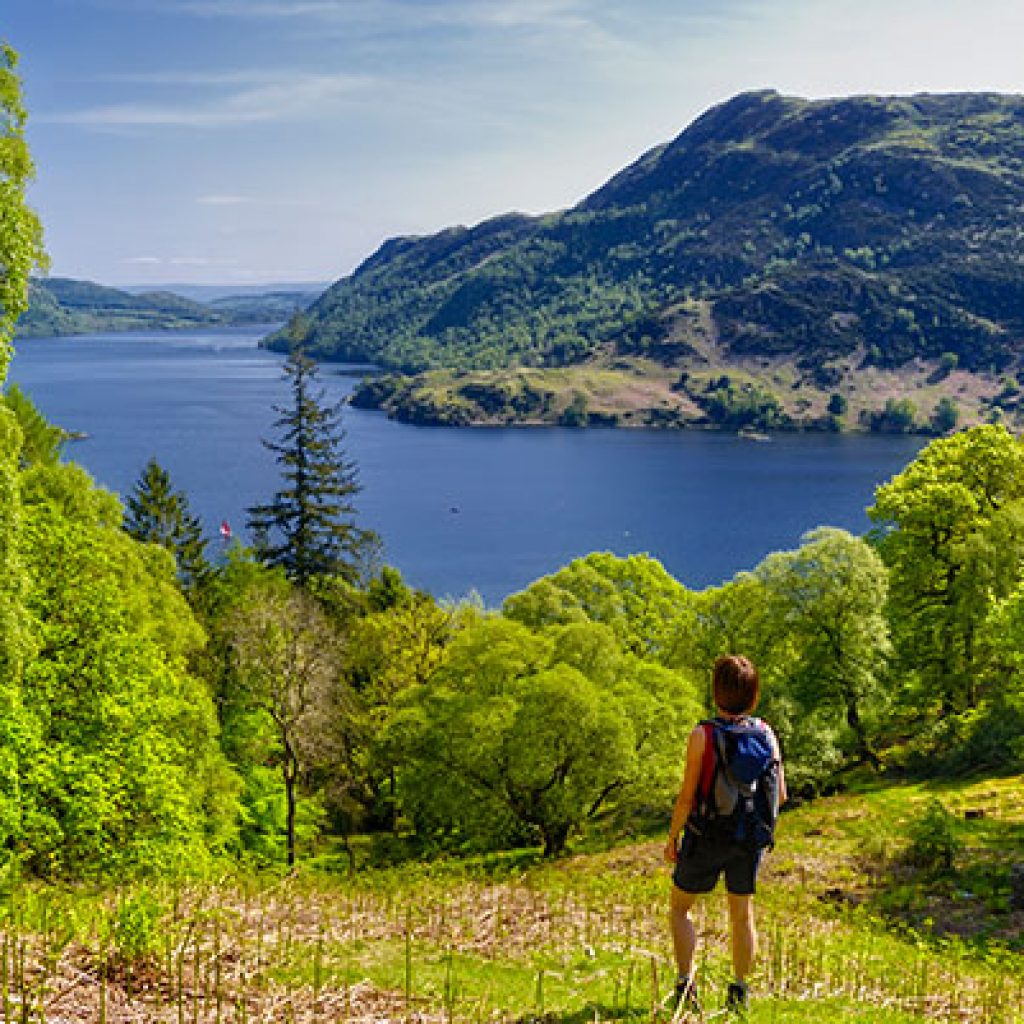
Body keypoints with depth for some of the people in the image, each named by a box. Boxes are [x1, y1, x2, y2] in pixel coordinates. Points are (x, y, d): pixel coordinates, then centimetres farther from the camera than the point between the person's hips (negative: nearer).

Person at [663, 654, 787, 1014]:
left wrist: (672, 837, -3)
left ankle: (686, 981, 5)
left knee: (680, 908, 15)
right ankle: (739, 991, 25)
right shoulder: (766, 733, -7)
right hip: (750, 837, 4)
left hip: (707, 837, -4)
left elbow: (687, 796, -17)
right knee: (742, 913, 19)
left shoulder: (703, 735, -18)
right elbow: (780, 795, -2)